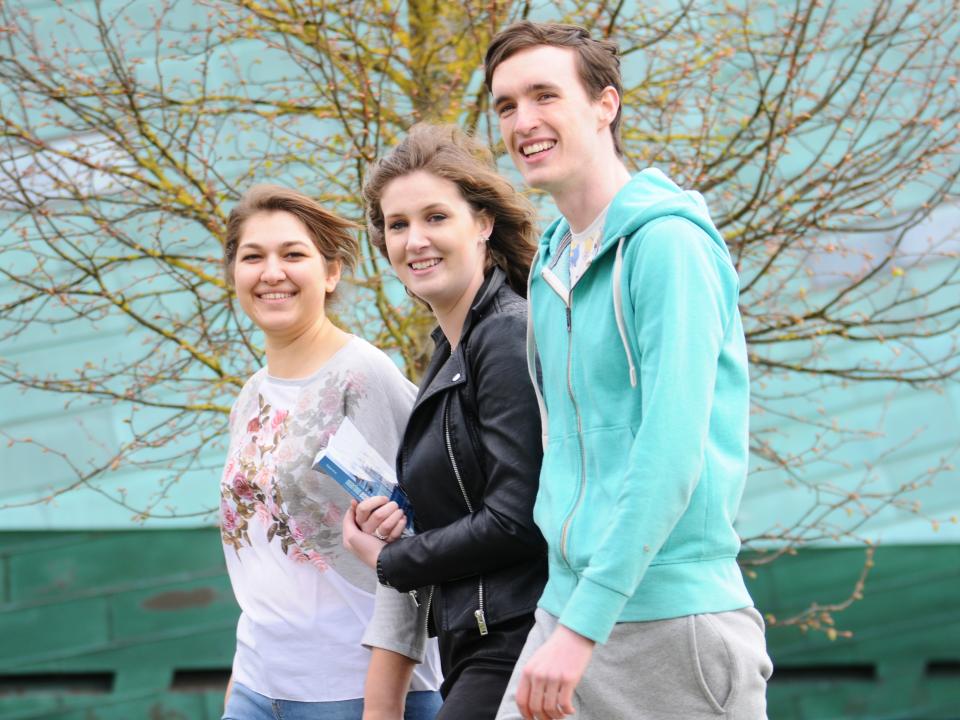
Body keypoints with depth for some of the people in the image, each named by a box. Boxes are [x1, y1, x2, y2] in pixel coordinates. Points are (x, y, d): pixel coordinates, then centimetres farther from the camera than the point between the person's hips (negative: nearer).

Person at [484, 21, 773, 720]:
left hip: (672, 616, -7)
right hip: (567, 610, 7)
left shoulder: (668, 242, -12)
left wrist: (583, 626, -23)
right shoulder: (552, 264, 15)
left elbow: (671, 452, -20)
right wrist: (565, 615, 15)